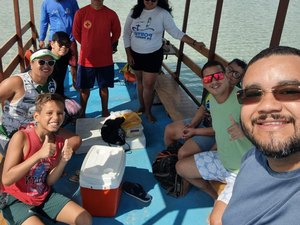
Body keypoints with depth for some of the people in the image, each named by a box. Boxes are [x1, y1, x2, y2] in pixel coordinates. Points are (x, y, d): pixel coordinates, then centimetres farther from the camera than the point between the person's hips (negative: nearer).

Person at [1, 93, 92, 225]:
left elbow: (49, 181, -2)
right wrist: (39, 155, -32)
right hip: (16, 200, -5)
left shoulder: (59, 142, -5)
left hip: (44, 196, 5)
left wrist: (63, 161, -20)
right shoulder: (21, 137, -21)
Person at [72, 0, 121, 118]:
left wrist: (107, 46, 8)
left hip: (105, 59, 1)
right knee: (84, 88, 12)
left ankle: (105, 111, 31)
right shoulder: (81, 13, -8)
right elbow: (76, 33, 4)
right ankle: (82, 112, 28)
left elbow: (116, 33, 8)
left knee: (104, 87, 14)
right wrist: (87, 46, 9)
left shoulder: (111, 14, -6)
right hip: (86, 58, 0)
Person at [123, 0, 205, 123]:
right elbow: (126, 34, 2)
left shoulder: (163, 14, -10)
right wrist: (128, 55, -1)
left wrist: (195, 43, -17)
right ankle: (141, 107, 37)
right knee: (140, 82, 16)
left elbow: (176, 32, -9)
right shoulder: (134, 12, -3)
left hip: (153, 55, -2)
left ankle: (148, 111, 22)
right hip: (136, 54, 3)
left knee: (148, 85, 0)